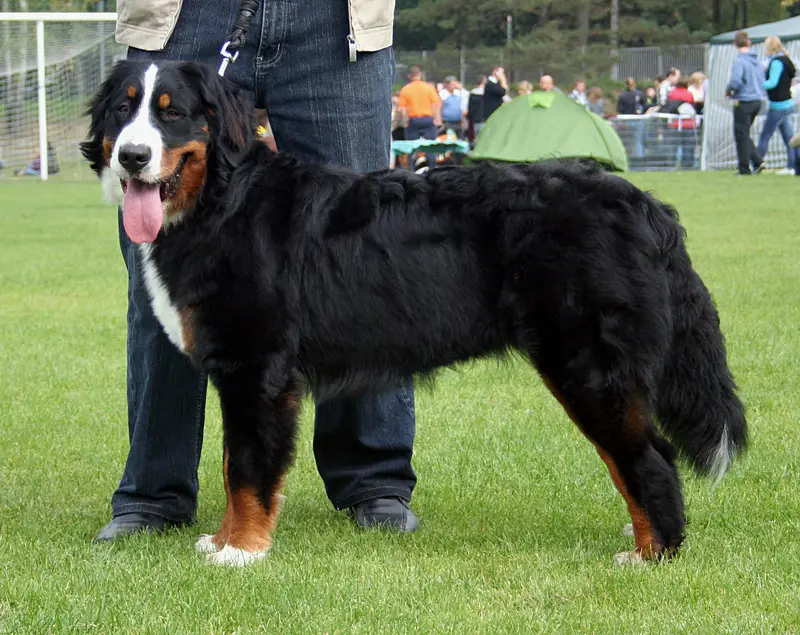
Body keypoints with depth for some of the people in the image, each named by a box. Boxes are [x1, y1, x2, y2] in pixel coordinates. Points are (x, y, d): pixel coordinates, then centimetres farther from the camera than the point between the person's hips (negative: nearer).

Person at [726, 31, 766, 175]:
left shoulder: (740, 61, -15)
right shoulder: (756, 61, 8)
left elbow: (735, 81, -23)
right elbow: (762, 81, 14)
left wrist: (729, 91, -4)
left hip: (744, 102, -7)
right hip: (757, 100, 7)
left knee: (741, 135, 2)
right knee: (745, 134, 19)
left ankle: (744, 168, 5)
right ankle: (758, 161, 7)